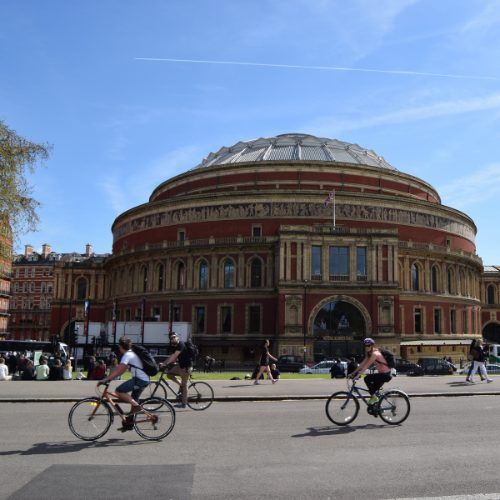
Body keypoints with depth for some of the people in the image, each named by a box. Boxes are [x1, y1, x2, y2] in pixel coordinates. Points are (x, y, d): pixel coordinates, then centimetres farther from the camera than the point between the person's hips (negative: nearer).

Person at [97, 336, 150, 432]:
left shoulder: (127, 355, -9)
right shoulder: (132, 354, 21)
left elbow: (119, 369, -18)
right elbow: (122, 370, 22)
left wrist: (105, 379, -17)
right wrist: (110, 377, 17)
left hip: (139, 379, -10)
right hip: (145, 380, 10)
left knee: (119, 391, -12)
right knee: (133, 399, 18)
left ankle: (136, 405, -11)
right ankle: (129, 423, 23)